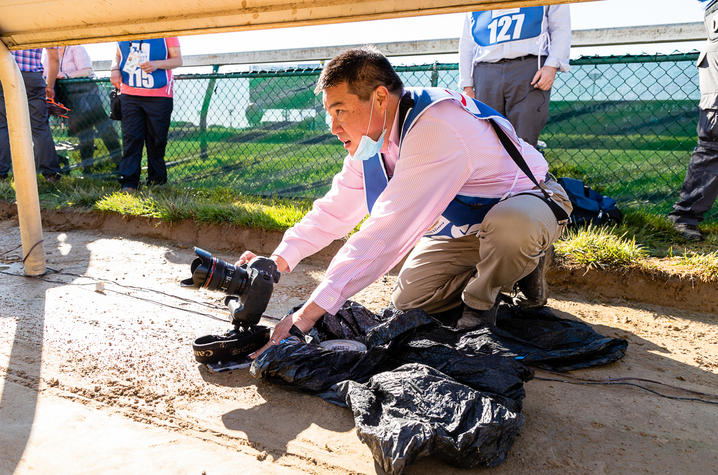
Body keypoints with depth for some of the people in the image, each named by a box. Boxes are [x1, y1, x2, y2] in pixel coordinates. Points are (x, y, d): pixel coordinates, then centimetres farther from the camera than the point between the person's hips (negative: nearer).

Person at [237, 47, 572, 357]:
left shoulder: (435, 128, -38)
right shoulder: (370, 139, -9)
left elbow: (387, 232, -44)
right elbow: (334, 211, -1)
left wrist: (307, 314, -44)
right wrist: (276, 261, -16)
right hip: (462, 223, 7)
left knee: (510, 224, -42)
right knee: (407, 302, 2)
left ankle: (480, 299, -8)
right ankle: (504, 267, 19)